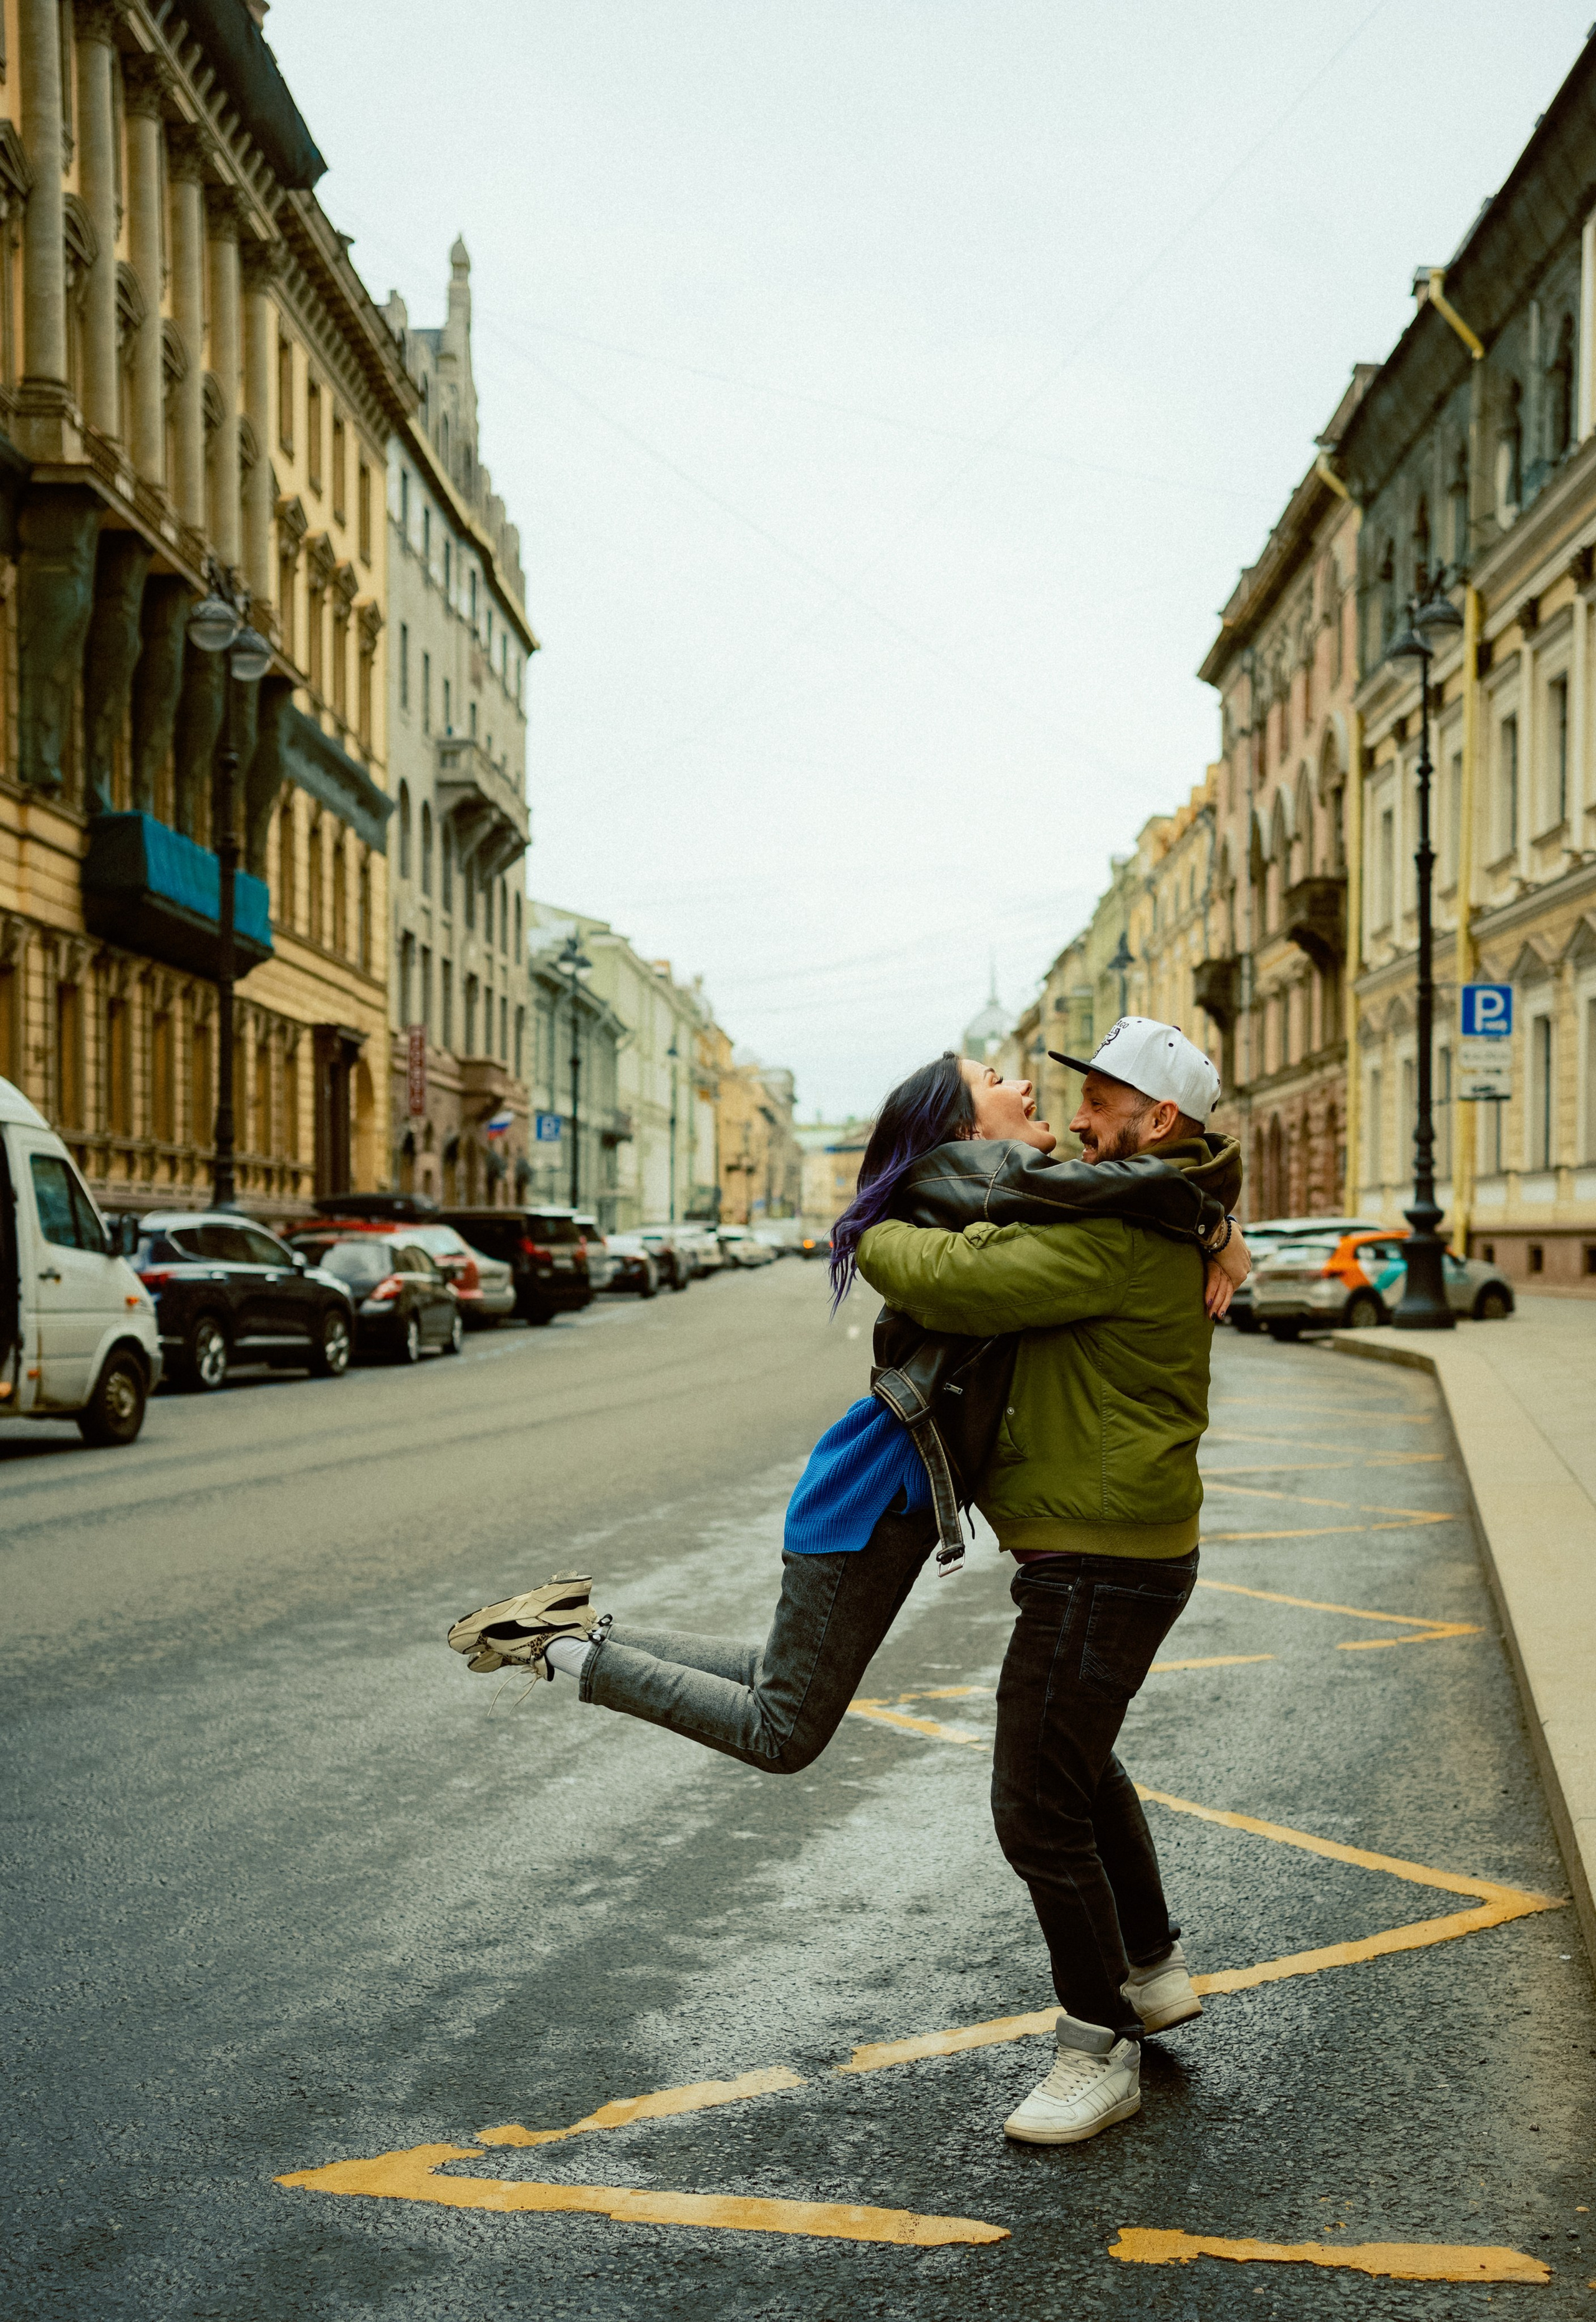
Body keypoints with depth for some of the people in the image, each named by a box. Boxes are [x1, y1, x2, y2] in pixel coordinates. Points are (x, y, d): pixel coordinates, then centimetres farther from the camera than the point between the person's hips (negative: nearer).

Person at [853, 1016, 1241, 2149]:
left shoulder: (1113, 1236, -23)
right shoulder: (1170, 1226, 11)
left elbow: (957, 1284, -29)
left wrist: (876, 1241, -9)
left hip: (1098, 1567, -11)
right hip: (1112, 1554, 11)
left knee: (1040, 1813, -3)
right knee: (1080, 1764, 28)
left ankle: (1100, 2053, 11)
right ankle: (1154, 1971, 41)